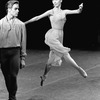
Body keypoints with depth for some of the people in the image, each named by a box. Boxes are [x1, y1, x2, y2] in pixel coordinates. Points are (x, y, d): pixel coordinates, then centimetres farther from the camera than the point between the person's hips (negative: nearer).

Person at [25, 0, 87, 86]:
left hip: (60, 37, 5)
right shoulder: (51, 12, -2)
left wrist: (80, 9, -24)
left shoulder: (64, 12, 9)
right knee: (65, 54, -13)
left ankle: (44, 76, 23)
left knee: (52, 58, 11)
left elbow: (77, 11, -1)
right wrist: (26, 22, -7)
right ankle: (79, 69, 2)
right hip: (52, 36, -5)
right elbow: (38, 17, -4)